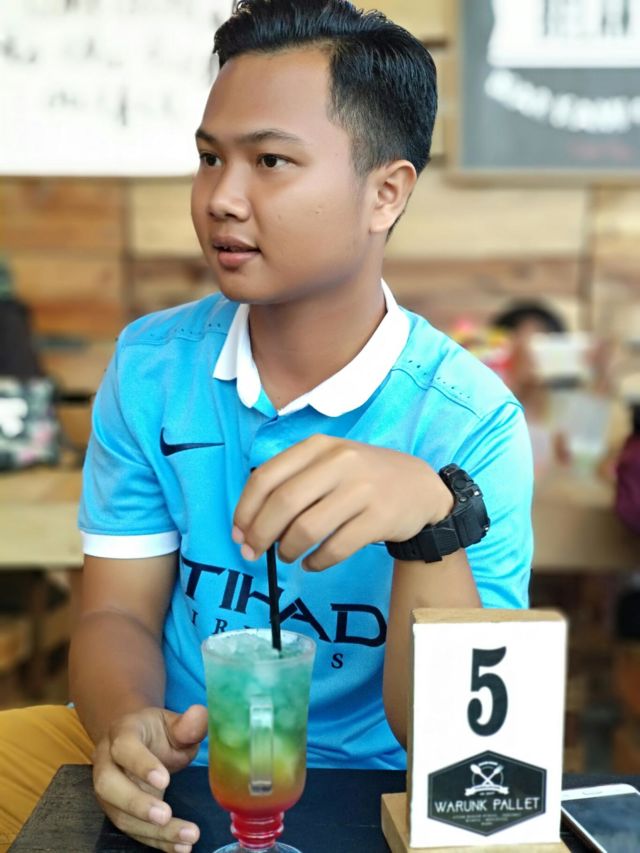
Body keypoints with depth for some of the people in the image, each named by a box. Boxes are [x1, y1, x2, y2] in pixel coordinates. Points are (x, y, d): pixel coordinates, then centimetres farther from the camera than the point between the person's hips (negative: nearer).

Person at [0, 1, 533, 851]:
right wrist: (129, 730, -24)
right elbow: (118, 613, -2)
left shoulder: (469, 422, -15)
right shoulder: (149, 366, -4)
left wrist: (432, 519, -35)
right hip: (164, 768, 2)